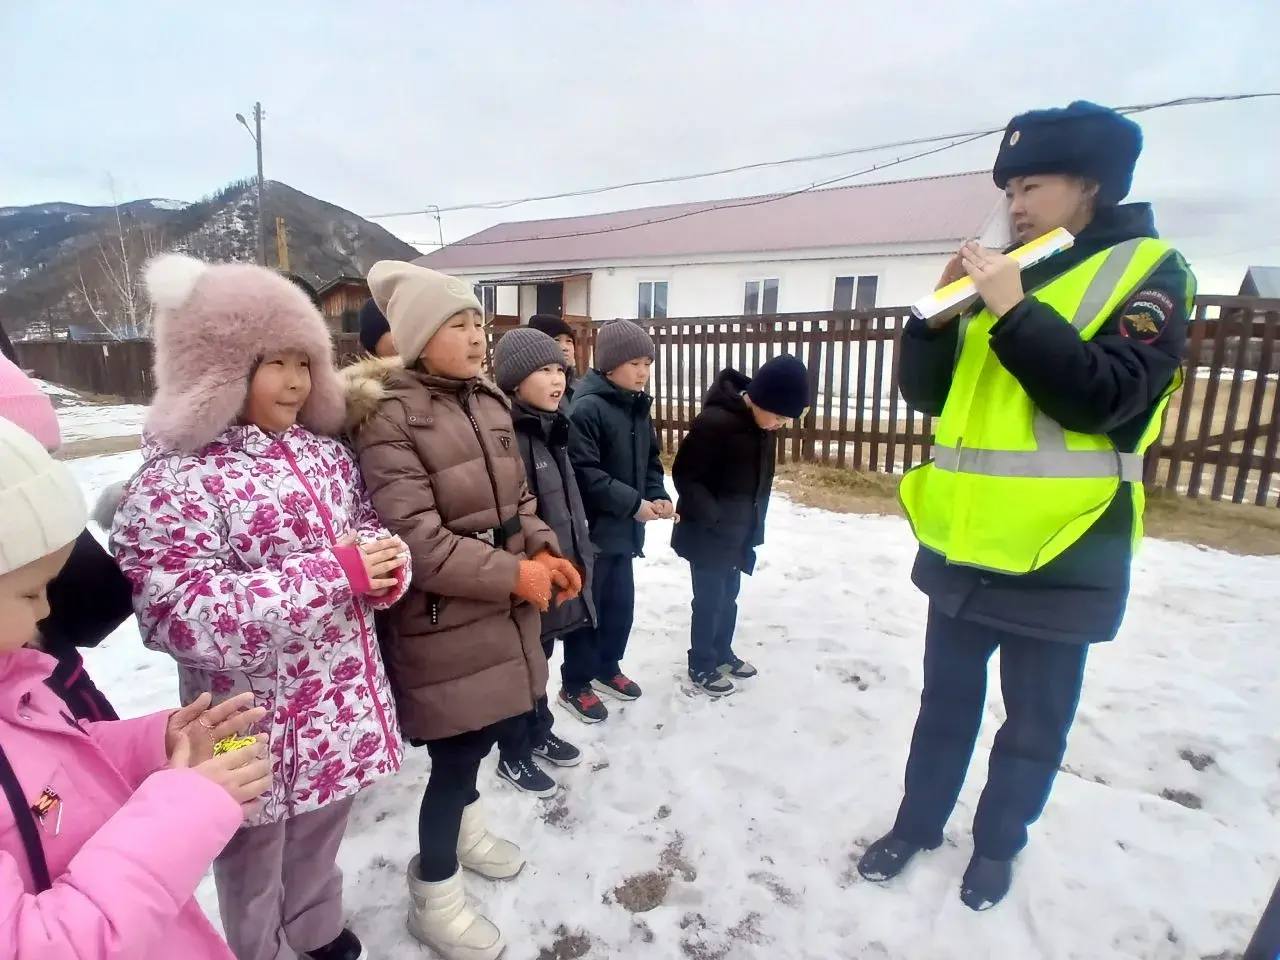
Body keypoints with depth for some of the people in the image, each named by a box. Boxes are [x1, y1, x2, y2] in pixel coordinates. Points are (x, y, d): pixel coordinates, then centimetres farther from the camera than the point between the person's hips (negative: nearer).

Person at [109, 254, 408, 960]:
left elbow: (366, 530, 12)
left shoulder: (325, 453, 3)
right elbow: (184, 615, -25)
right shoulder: (173, 481, -17)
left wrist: (387, 563, -12)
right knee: (254, 864, 19)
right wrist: (334, 572, -27)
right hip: (256, 725, -6)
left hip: (342, 704, 6)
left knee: (319, 837, 28)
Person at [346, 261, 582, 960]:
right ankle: (435, 893, 33)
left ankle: (461, 827, 52)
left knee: (489, 728, 22)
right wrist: (514, 574, -19)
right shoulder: (390, 417, -17)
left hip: (503, 607, 7)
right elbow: (417, 541, -22)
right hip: (442, 620, -7)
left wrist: (545, 551, -3)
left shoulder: (488, 400, 7)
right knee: (456, 753, 6)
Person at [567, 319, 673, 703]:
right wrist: (633, 503, -20)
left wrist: (658, 496, -1)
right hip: (592, 527, -8)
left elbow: (650, 459, 16)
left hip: (624, 527, 8)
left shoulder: (637, 406, 8)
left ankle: (607, 669, 38)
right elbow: (583, 473, -24)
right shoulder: (587, 408, -18)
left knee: (621, 603, 18)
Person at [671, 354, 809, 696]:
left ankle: (722, 653, 38)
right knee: (710, 599, 5)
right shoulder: (715, 422, -25)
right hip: (707, 534, -8)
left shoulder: (760, 423, 1)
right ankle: (701, 666, 24)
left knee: (728, 597, 20)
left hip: (737, 534, 8)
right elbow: (684, 476, -20)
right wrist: (715, 517, -21)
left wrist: (751, 524, 11)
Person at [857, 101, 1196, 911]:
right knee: (947, 701, 18)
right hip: (962, 542, 5)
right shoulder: (1001, 276, 10)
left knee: (1034, 720, 14)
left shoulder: (1148, 271, -3)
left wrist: (1014, 313, -21)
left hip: (1059, 553, -4)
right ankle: (918, 822, 37)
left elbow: (1104, 399, -18)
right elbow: (928, 395, 5)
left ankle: (998, 843, 37)